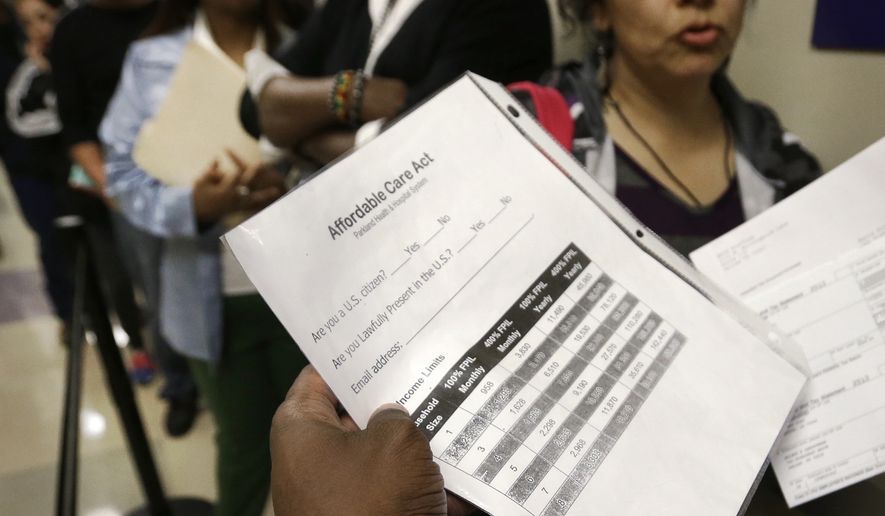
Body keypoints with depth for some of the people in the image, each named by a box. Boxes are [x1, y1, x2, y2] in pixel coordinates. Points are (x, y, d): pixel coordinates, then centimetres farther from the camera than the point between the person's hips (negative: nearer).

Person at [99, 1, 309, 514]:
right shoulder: (151, 60, -1)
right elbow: (126, 174, -4)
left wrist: (293, 190, -26)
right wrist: (194, 205, -23)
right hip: (216, 298, 0)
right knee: (243, 442, 20)